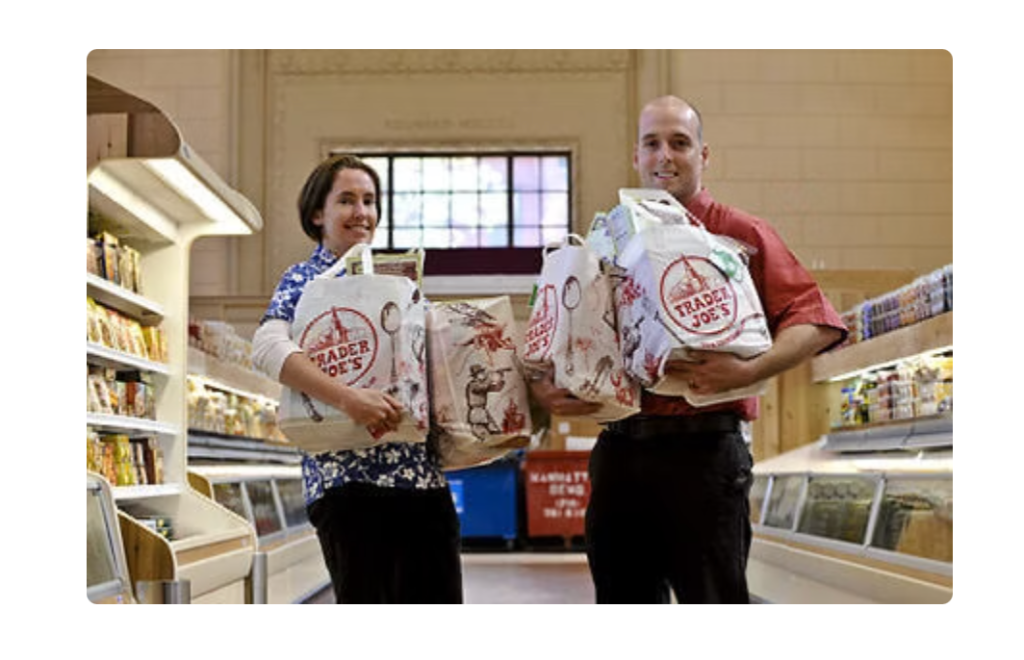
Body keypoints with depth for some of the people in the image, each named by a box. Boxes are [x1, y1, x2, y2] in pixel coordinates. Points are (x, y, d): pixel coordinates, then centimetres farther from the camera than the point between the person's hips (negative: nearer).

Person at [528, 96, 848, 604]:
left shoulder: (741, 234, 1)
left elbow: (816, 320, -7)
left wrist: (748, 371, -22)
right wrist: (543, 386, -2)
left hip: (702, 447, -4)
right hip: (619, 448, 5)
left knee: (714, 597, 0)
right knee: (624, 597, 13)